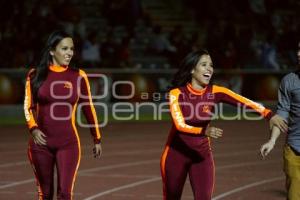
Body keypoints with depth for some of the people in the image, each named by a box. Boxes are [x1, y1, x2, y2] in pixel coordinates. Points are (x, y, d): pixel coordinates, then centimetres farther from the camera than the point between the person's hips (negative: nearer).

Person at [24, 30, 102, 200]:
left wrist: (97, 139, 13)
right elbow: (28, 106, 4)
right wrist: (33, 129, -14)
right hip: (41, 143, 1)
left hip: (68, 144, -1)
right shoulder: (36, 75, 1)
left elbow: (88, 108, 9)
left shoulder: (79, 76, 0)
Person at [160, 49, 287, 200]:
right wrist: (204, 131, -46)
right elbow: (180, 125, -28)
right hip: (176, 153, -2)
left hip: (202, 154, 2)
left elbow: (245, 102, -24)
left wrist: (269, 114, -41)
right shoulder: (176, 93, -15)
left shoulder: (215, 92, -9)